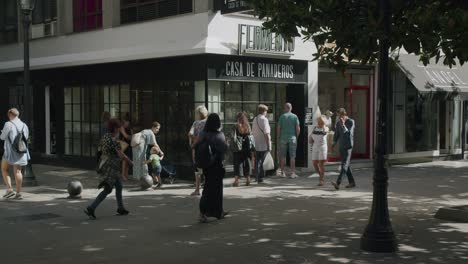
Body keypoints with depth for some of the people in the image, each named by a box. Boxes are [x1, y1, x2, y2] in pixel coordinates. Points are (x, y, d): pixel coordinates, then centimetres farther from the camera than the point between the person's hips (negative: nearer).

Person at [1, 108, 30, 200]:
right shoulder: (24, 125, 5)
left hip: (10, 151, -5)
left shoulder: (8, 125, -12)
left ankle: (9, 189, 1)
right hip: (21, 151, 5)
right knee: (17, 171, 9)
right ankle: (18, 193, 5)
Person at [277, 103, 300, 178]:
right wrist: (297, 137, 9)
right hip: (292, 138, 0)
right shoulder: (295, 117, 0)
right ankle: (292, 173, 0)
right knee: (292, 156, 2)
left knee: (283, 156, 7)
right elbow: (298, 129, -4)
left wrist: (278, 138, 7)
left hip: (283, 138, 0)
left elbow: (278, 128, -3)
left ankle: (282, 172, 9)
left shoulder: (282, 116, -2)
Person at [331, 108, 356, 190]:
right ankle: (352, 182, 21)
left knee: (344, 165, -13)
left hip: (348, 146, -6)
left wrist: (343, 125, -28)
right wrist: (334, 143, -1)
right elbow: (337, 134, 14)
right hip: (341, 146, 6)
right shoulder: (338, 123, 8)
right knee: (346, 165, 11)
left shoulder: (351, 122, -8)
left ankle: (338, 183, -25)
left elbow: (349, 133, -17)